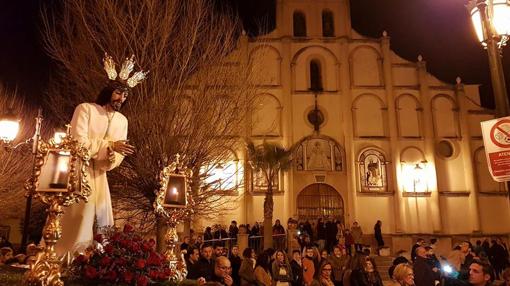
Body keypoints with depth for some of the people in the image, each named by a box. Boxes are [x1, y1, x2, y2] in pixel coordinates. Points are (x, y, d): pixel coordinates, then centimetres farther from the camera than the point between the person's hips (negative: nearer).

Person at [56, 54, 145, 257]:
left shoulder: (122, 121, 5)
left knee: (102, 220, 6)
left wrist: (111, 157, -22)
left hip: (99, 174, 6)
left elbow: (119, 156, 1)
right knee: (75, 220, -6)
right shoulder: (85, 109, -11)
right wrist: (109, 145, -26)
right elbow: (78, 142, -22)